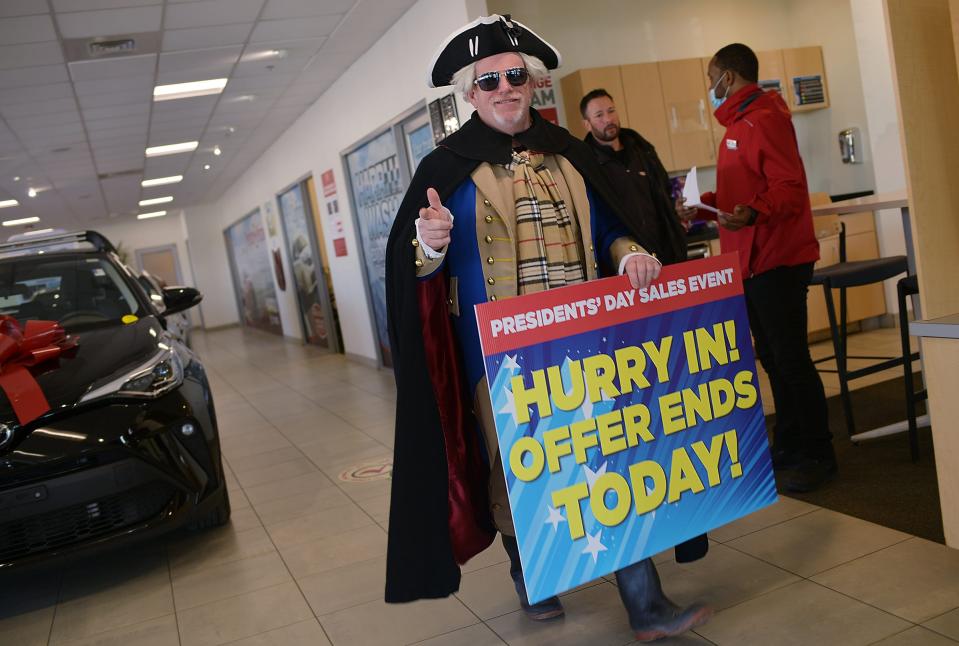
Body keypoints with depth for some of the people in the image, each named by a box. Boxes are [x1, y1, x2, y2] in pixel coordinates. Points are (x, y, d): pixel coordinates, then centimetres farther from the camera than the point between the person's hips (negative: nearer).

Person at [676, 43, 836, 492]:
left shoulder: (763, 120, -12)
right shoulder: (739, 123, 19)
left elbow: (789, 187, -21)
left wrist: (753, 214, -37)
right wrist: (702, 206, 16)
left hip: (777, 261, -10)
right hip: (753, 262, 10)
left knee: (791, 360, -6)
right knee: (773, 358, 14)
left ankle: (817, 456, 4)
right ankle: (788, 446, 24)